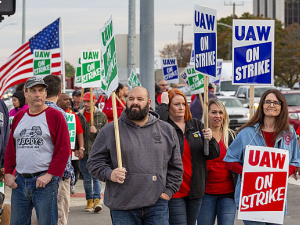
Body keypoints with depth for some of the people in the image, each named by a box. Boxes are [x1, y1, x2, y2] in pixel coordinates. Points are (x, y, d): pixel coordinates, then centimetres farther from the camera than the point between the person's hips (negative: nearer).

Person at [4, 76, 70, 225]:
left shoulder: (55, 116, -2)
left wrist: (50, 175, -13)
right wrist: (8, 173, 8)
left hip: (45, 180, -5)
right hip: (19, 181, 5)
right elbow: (10, 148, 19)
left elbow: (64, 149, -7)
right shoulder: (19, 117, 14)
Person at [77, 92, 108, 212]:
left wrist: (96, 131, -16)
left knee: (96, 177, -9)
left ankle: (97, 199, -13)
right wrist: (76, 148, 1)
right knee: (86, 178, 7)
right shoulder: (79, 116, 8)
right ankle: (89, 200, 14)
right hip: (83, 152, 2)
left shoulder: (102, 116, 3)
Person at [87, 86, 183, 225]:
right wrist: (109, 174, -13)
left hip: (157, 204, 2)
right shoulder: (109, 131, 4)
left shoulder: (167, 130, 11)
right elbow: (94, 162, 5)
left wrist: (168, 191, 6)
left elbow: (175, 166, 17)